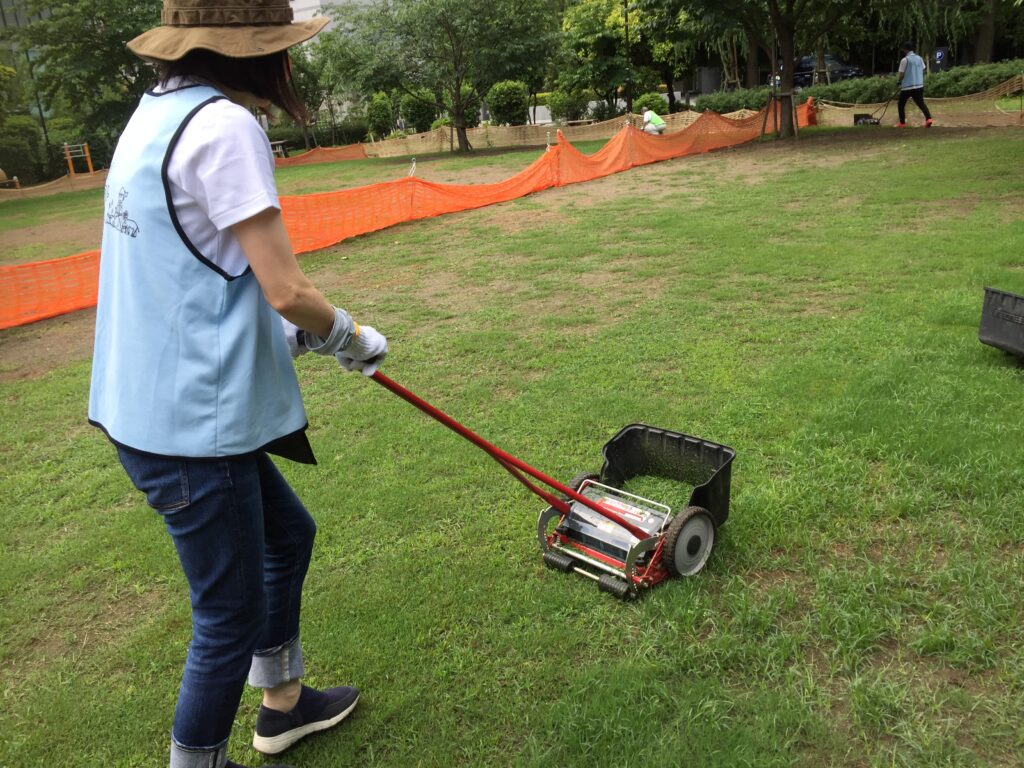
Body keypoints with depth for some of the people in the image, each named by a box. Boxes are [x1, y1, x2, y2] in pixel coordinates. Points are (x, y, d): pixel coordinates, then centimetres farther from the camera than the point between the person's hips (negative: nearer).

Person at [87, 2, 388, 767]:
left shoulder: (159, 112, 12)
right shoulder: (223, 125, -18)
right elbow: (286, 288, -21)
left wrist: (290, 334, 14)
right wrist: (356, 339, -1)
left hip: (159, 404, 10)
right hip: (191, 425, -10)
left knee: (289, 533, 25)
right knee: (233, 615, 6)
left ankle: (283, 703, 44)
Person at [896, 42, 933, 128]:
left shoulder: (904, 60, -10)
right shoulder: (919, 58, 8)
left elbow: (902, 75, -10)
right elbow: (923, 71, 13)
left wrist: (898, 81, 9)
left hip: (907, 86, -5)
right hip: (919, 85, 5)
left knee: (901, 104, 12)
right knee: (921, 103, 8)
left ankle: (902, 123, 12)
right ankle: (928, 118, -14)